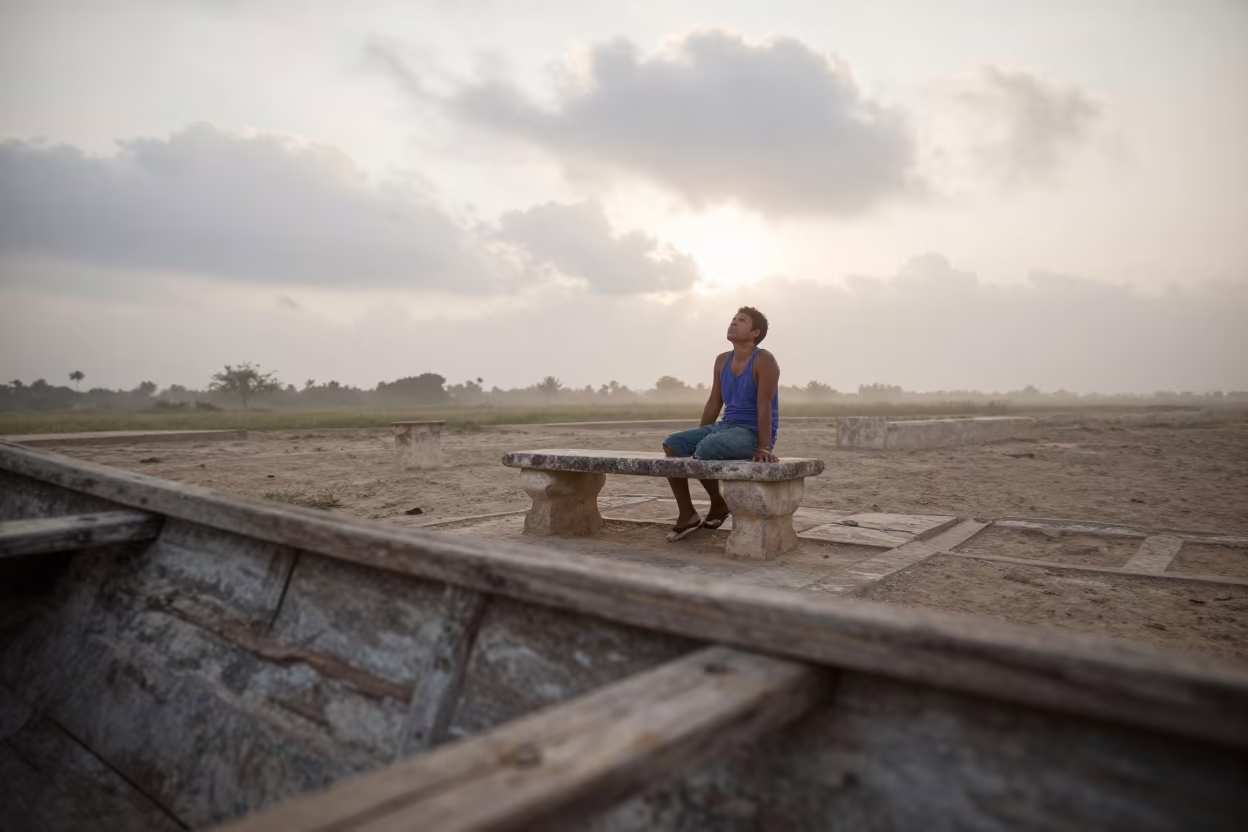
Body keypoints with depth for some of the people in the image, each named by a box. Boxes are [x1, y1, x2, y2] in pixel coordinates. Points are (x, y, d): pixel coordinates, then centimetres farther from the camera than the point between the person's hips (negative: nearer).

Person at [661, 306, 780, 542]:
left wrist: (763, 448, -26)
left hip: (753, 434, -7)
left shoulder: (764, 361, -11)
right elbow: (713, 404, 14)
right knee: (672, 444, -11)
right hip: (726, 427, 8)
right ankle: (688, 514, -5)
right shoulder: (722, 361, 11)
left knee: (706, 450, -33)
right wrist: (696, 439, 12)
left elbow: (764, 406, -20)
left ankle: (719, 504, -5)